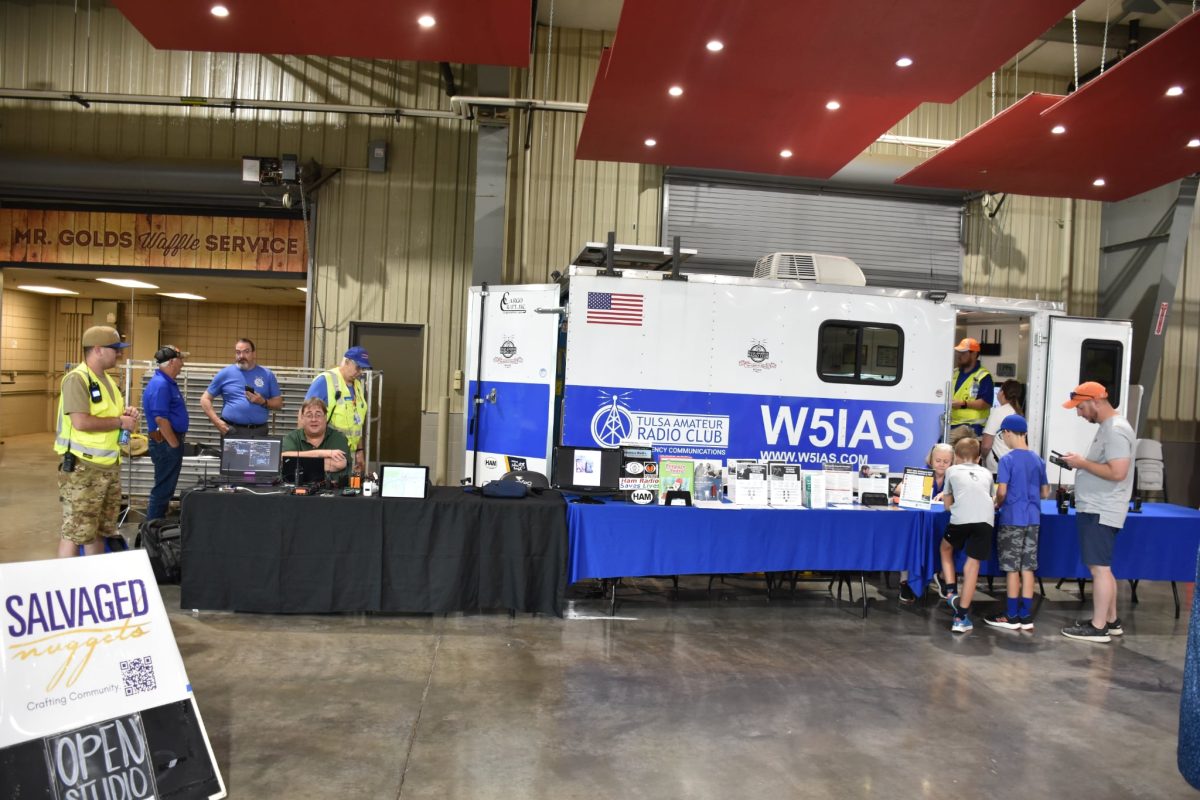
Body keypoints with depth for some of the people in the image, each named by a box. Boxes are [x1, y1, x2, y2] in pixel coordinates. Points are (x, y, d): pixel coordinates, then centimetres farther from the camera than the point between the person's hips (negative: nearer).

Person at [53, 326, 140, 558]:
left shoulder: (107, 379, 13)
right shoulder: (77, 379, -15)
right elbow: (81, 422, -25)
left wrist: (127, 412, 3)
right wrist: (120, 422, -14)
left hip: (109, 466, 9)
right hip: (82, 467, -9)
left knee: (100, 530, 16)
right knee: (75, 532, -3)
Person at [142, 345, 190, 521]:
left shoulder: (168, 382, 13)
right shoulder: (160, 384, -19)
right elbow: (160, 419, -23)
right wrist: (175, 445, -18)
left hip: (170, 442, 10)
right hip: (166, 443, -10)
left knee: (166, 487, 17)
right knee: (163, 488, -3)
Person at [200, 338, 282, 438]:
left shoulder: (267, 375, 6)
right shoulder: (225, 374, 4)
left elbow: (278, 403, 9)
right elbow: (205, 399, 8)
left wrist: (263, 402, -10)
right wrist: (217, 421, -5)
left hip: (259, 432, 1)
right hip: (232, 431, -1)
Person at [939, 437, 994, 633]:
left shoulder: (952, 471, 24)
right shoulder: (986, 473, 29)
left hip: (961, 519, -1)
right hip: (985, 520, 2)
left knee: (946, 549, 27)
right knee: (972, 564, 6)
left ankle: (951, 591, 13)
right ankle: (961, 617, 6)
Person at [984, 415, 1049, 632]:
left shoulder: (1008, 459, -11)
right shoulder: (1038, 460, 7)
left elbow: (1001, 492, -13)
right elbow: (1045, 493, 14)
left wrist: (996, 505, 6)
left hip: (1012, 519, -5)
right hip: (1032, 519, 5)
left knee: (1012, 568, 1)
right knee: (1027, 568, 8)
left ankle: (1012, 616, 8)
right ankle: (1026, 616, 12)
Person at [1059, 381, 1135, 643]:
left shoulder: (1116, 430, -17)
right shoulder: (1107, 427, 15)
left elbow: (1117, 472, -24)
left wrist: (1082, 463, -16)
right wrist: (1081, 463, 8)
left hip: (1101, 513, -10)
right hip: (1095, 510, 10)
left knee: (1099, 568, -5)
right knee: (1102, 567, 16)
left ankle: (1098, 627, 0)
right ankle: (1111, 620, 26)